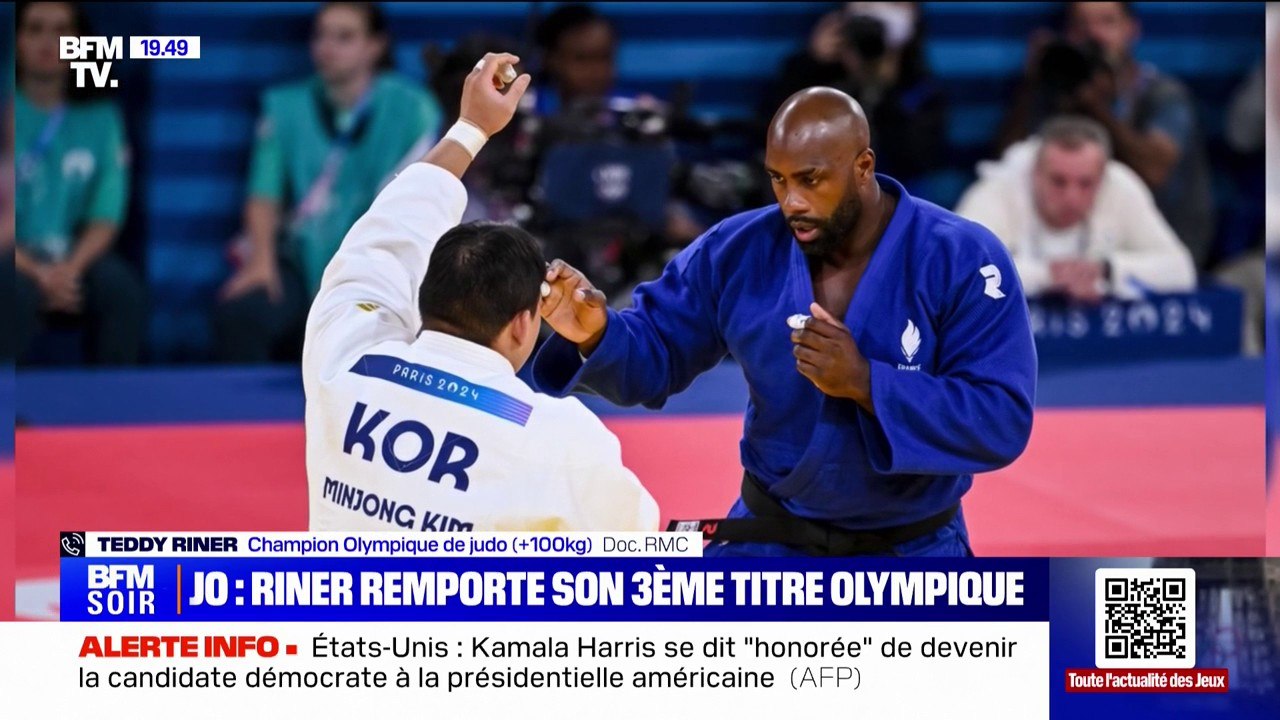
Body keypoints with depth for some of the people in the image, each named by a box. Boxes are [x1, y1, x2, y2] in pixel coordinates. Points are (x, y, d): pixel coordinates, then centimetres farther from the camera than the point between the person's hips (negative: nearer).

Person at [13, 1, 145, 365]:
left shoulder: (100, 118, 7)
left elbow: (106, 218, 2)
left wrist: (70, 268, -17)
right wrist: (37, 273, -21)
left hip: (75, 259, 3)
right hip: (19, 265, -3)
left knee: (122, 287, -28)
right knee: (21, 294, -35)